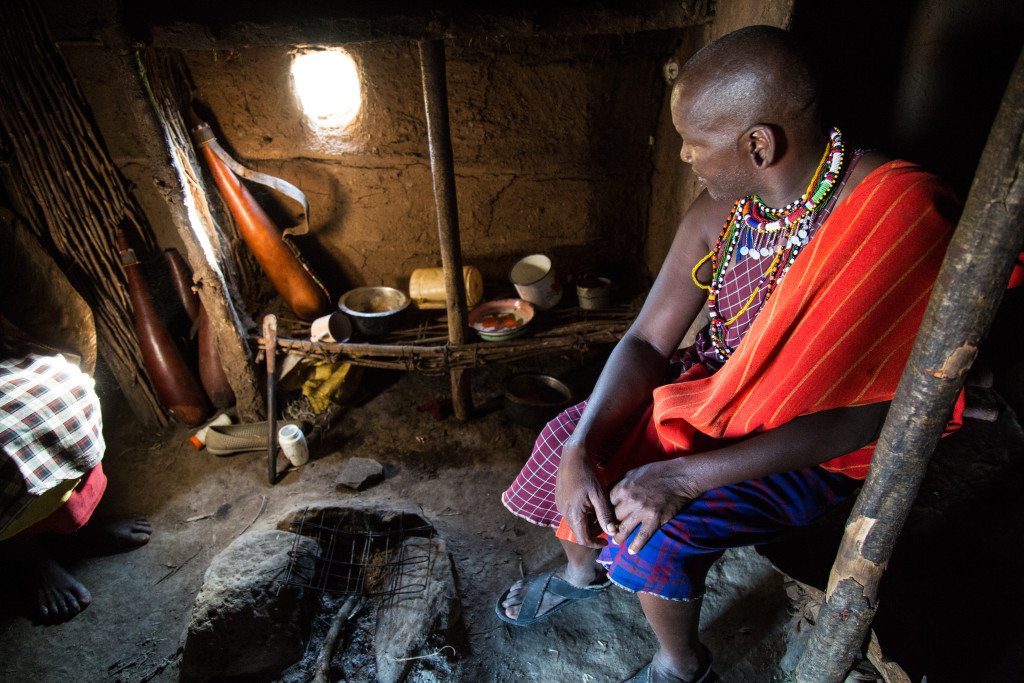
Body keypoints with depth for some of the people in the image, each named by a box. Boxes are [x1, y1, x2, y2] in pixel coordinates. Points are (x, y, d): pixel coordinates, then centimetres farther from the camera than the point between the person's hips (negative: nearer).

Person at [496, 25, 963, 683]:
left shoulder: (896, 221, -27)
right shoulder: (722, 208, -9)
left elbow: (856, 416, -27)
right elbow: (648, 341, -10)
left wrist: (688, 475, -31)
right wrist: (581, 449, -23)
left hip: (813, 450, -5)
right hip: (714, 393, 6)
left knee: (651, 531, -22)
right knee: (567, 437, -4)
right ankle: (583, 566, 28)